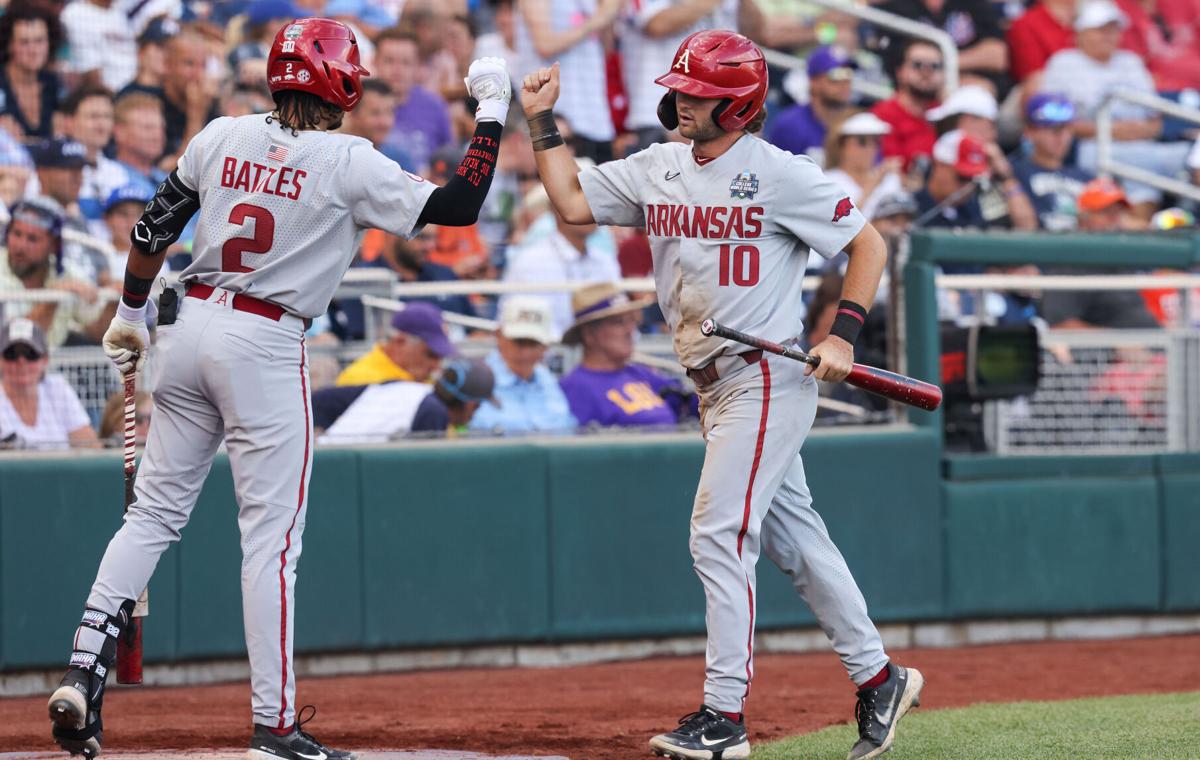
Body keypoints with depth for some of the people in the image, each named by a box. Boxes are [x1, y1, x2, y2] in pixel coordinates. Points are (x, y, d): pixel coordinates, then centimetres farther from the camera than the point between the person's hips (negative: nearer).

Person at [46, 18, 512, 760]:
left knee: (155, 512, 13)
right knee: (272, 536, -1)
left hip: (193, 328, 5)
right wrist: (492, 112, -2)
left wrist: (131, 314, 22)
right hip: (267, 345, -5)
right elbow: (459, 206, -11)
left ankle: (84, 675, 3)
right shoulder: (348, 163, -11)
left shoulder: (222, 137, 4)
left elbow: (155, 226, 10)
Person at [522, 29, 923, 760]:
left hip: (768, 377, -8)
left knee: (719, 534, -13)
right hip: (714, 385, 8)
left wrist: (843, 335, -14)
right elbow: (572, 201, 12)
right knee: (792, 535, 13)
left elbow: (868, 243, -7)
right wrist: (543, 122, 4)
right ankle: (878, 678, 24)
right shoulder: (657, 169, 8)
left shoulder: (779, 174, -12)